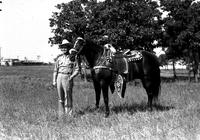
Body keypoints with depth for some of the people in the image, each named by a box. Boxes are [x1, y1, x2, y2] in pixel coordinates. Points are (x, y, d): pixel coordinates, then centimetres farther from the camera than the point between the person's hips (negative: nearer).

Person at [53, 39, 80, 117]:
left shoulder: (72, 58, 1)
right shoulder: (59, 58, 12)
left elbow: (77, 69, 0)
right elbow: (55, 70, 14)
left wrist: (72, 76, -14)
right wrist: (54, 80, 8)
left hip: (67, 78, -4)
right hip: (59, 78, 4)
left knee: (68, 97, -3)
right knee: (60, 97, 7)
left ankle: (69, 113, 3)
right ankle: (61, 113, 13)